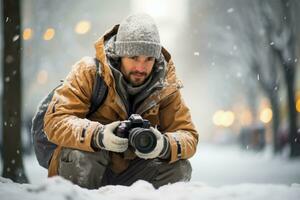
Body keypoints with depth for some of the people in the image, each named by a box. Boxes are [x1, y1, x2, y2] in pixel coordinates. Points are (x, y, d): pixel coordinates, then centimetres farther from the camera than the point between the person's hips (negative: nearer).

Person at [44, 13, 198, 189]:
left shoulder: (165, 87, -7)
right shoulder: (89, 73, -16)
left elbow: (189, 137, -10)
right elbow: (55, 122, -24)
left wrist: (164, 145, -35)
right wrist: (98, 136, -42)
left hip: (129, 171, 3)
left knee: (180, 169, -16)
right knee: (81, 156, -35)